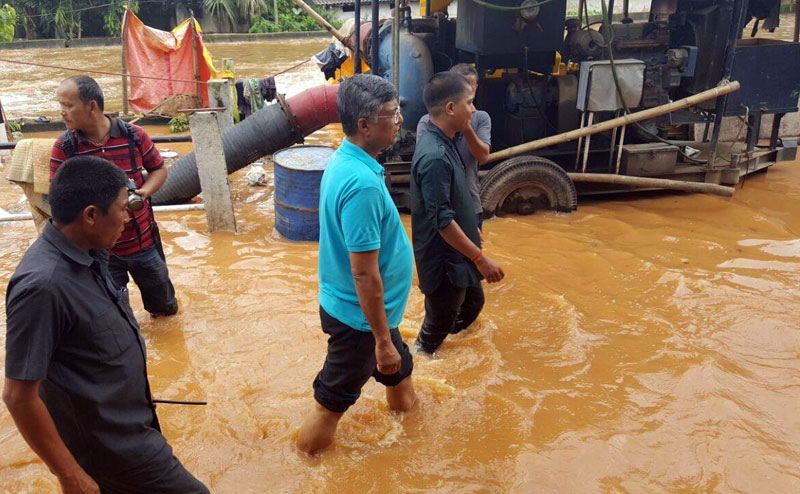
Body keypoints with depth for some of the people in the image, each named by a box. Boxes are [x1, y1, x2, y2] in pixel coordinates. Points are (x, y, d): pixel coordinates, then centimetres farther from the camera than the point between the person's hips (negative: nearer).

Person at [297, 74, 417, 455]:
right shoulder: (362, 184, -31)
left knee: (398, 370, 29)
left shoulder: (343, 159, 1)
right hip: (359, 317, -10)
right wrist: (382, 340, -21)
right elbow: (364, 274, -29)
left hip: (349, 305, 10)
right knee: (332, 402, 12)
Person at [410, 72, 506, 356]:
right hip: (443, 260, -10)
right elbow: (442, 220, -29)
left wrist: (472, 229, 26)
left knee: (473, 302, 27)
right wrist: (480, 258, -24)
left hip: (456, 255, 10)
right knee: (439, 324, 9)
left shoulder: (443, 143, 3)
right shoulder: (434, 157, -29)